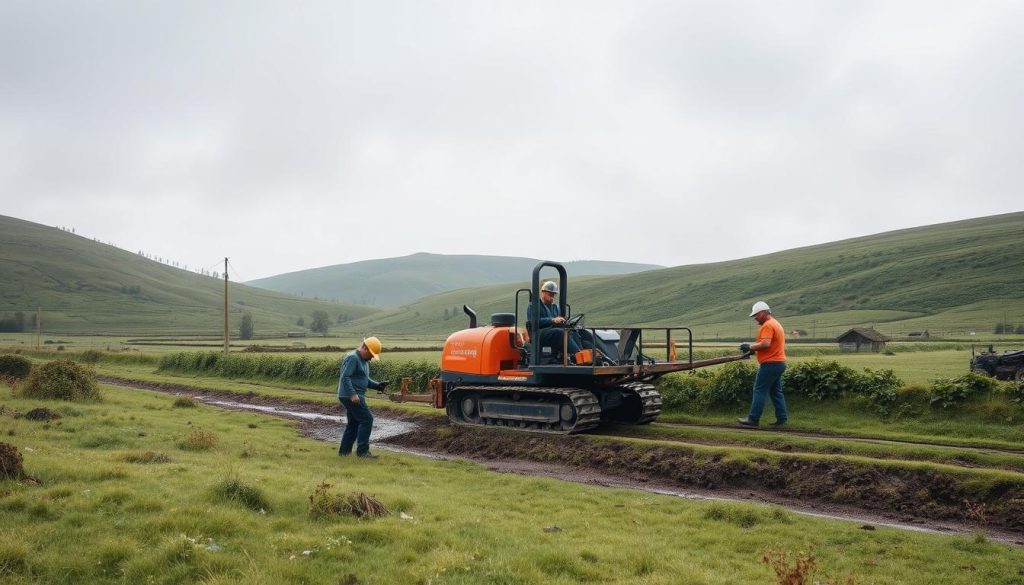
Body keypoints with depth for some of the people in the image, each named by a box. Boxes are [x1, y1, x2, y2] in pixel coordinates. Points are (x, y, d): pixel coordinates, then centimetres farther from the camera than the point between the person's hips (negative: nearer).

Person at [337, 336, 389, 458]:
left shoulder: (364, 360, 18)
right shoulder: (352, 358, -15)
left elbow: (365, 379, 23)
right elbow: (345, 377, -22)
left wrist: (378, 385, 7)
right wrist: (352, 394, -28)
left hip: (354, 397, 10)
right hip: (351, 397, -10)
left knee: (353, 423, 14)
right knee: (367, 419, -10)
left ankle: (344, 451, 19)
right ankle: (362, 451, -8)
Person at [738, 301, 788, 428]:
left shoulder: (768, 325, -15)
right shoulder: (776, 323, 19)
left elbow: (766, 343, -26)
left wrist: (750, 347, -14)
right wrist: (753, 348, 10)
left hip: (770, 364, -10)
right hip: (779, 362, 10)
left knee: (760, 391, -6)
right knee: (776, 392, 12)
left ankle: (753, 419, -4)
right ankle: (782, 418, 11)